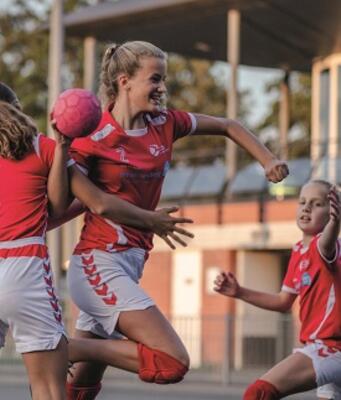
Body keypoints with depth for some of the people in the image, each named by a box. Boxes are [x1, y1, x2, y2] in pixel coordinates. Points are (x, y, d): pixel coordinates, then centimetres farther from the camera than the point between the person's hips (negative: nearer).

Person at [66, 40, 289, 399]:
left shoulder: (163, 124, 7)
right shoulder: (94, 138, -12)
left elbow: (226, 127, 23)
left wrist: (267, 160, 12)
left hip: (131, 264, 8)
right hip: (99, 265, -8)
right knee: (173, 363, -20)